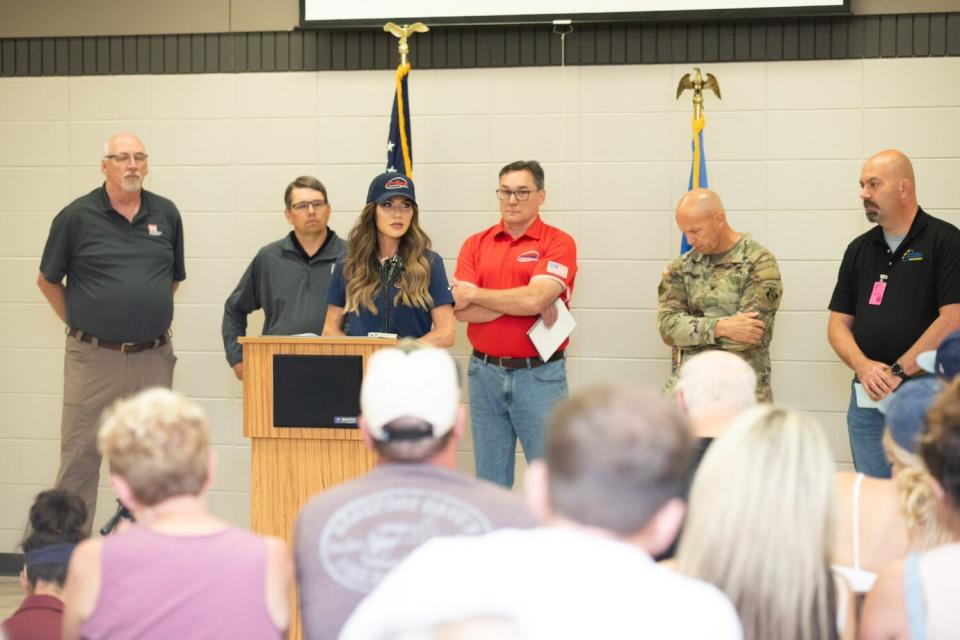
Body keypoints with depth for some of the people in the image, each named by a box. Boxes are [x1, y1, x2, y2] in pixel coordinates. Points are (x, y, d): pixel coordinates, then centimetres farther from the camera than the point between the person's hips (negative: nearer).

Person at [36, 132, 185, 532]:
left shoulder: (166, 214, 7)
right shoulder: (77, 217, -3)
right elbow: (48, 280, 7)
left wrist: (153, 316, 13)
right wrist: (76, 322, 4)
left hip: (153, 359, 3)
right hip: (94, 357, -3)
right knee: (79, 460, -1)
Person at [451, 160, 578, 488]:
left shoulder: (558, 243, -4)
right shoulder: (476, 244, 7)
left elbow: (535, 298, -18)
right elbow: (462, 311, -5)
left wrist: (474, 294, -6)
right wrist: (522, 303, -14)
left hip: (539, 373, -4)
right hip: (485, 372, 4)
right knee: (490, 477, 11)